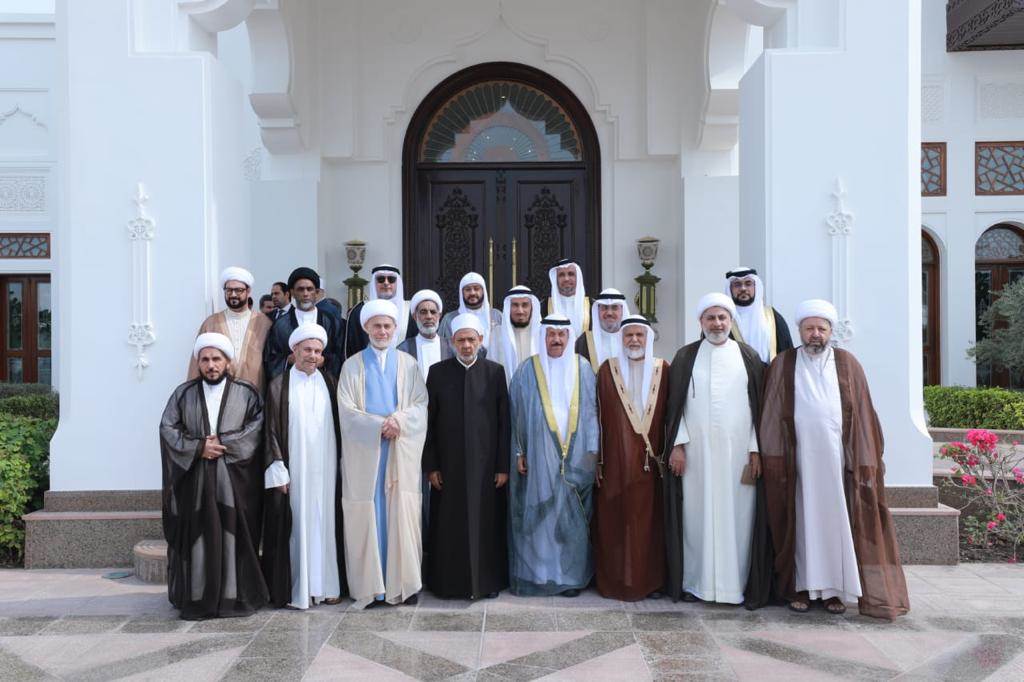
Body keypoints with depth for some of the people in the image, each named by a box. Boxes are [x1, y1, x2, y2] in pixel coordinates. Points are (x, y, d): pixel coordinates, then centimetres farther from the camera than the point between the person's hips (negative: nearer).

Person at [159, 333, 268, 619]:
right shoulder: (183, 393, 10)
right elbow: (168, 428, 2)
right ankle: (196, 599, 8)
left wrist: (223, 443, -12)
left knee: (233, 536, -1)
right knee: (196, 537, 0)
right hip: (193, 479, 1)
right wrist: (198, 447, -10)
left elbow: (257, 426, -4)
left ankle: (236, 596, 8)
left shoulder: (246, 393, 6)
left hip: (234, 480, -1)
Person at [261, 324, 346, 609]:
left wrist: (342, 463, 5)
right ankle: (297, 589, 10)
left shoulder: (329, 382, 8)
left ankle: (327, 584, 17)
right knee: (297, 524, 0)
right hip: (294, 469, -3)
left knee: (326, 521, 7)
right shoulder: (279, 385, 0)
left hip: (326, 468, 3)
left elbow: (339, 425, 10)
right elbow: (272, 431, -3)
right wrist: (279, 472, -9)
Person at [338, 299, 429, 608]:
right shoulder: (353, 365, 7)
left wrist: (398, 420, -17)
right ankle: (369, 585, 6)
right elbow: (347, 409, -2)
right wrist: (380, 425, -15)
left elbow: (420, 404, 1)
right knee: (367, 515, -1)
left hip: (401, 452, 1)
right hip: (365, 452, -1)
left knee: (401, 514, -1)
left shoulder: (408, 364, 10)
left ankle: (404, 583, 6)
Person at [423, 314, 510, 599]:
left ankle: (488, 581, 22)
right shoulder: (438, 372, 1)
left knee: (486, 524, 7)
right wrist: (431, 466, -1)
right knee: (449, 525, 7)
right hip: (449, 465, 0)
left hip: (485, 464, 0)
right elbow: (429, 422, 2)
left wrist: (503, 466, -3)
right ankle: (449, 581, 22)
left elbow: (504, 422, 0)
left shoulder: (495, 372, 1)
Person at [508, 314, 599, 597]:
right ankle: (536, 574, 14)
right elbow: (517, 413, 3)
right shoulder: (528, 370, 3)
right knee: (537, 515, 2)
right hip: (538, 455, -1)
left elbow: (591, 411, 7)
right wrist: (519, 452, -1)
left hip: (575, 456, 1)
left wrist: (592, 450, 1)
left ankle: (571, 575, 16)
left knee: (572, 516, 4)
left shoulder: (582, 369, 6)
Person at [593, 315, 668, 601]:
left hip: (650, 459, 1)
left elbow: (669, 414, 6)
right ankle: (615, 580, 14)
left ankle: (650, 579, 18)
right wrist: (598, 458, -3)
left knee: (649, 520, 5)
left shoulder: (662, 369, 6)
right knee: (615, 520, 3)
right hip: (616, 458, -1)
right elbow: (599, 415, 2)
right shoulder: (608, 369, 4)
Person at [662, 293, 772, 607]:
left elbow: (758, 406, 5)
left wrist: (755, 451, -2)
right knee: (697, 514, 3)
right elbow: (675, 404, 5)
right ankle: (695, 582, 13)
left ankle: (738, 583, 13)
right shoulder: (686, 356, 7)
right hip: (696, 450, 0)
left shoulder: (749, 357, 7)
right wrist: (678, 445, -3)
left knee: (737, 515, 2)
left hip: (737, 451, 0)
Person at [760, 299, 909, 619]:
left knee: (837, 521, 4)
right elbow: (773, 416, 3)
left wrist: (864, 461, -1)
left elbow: (861, 415, 5)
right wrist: (774, 460, -4)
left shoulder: (847, 364, 7)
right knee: (802, 521, 4)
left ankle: (836, 588, 15)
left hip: (836, 458, 1)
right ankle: (801, 587, 13)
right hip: (797, 460, 0)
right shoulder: (783, 365, 5)